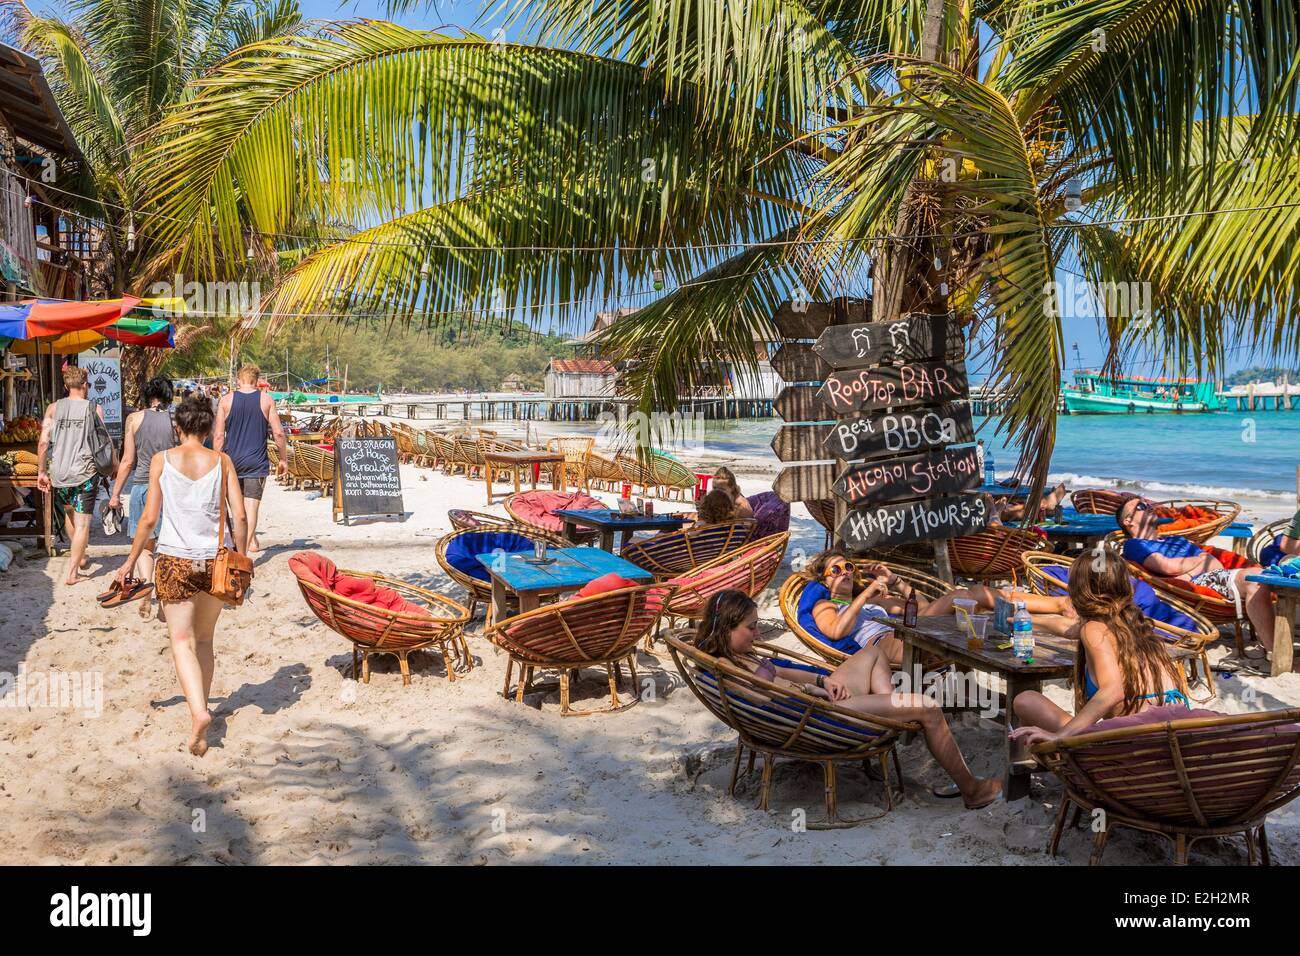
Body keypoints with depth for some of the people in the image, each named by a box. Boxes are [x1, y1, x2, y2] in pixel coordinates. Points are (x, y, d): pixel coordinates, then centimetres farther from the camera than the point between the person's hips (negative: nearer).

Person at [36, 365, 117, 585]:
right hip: (85, 473, -3)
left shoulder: (54, 408, 3)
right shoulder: (94, 408, -2)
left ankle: (79, 557, 38)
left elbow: (43, 442, -1)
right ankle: (72, 572, -6)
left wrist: (41, 472, 7)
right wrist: (115, 465, 11)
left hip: (58, 473, 3)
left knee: (69, 513, 26)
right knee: (82, 523, 0)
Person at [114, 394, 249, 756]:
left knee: (182, 642, -1)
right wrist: (241, 559, 11)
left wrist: (131, 561, 7)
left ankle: (198, 712, -21)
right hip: (216, 560, 2)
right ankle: (201, 706, 24)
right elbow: (240, 517, -3)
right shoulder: (222, 461, 1)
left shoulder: (161, 460, -2)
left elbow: (149, 518, -3)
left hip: (175, 560, -2)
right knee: (204, 639, 18)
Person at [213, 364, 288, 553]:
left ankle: (251, 541, 30)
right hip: (257, 462, -2)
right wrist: (284, 459, 7)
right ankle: (244, 547, -15)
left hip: (232, 460, 2)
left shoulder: (226, 401, 1)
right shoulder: (266, 400, -1)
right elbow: (278, 433, -3)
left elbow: (219, 435, -1)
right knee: (252, 505, -3)